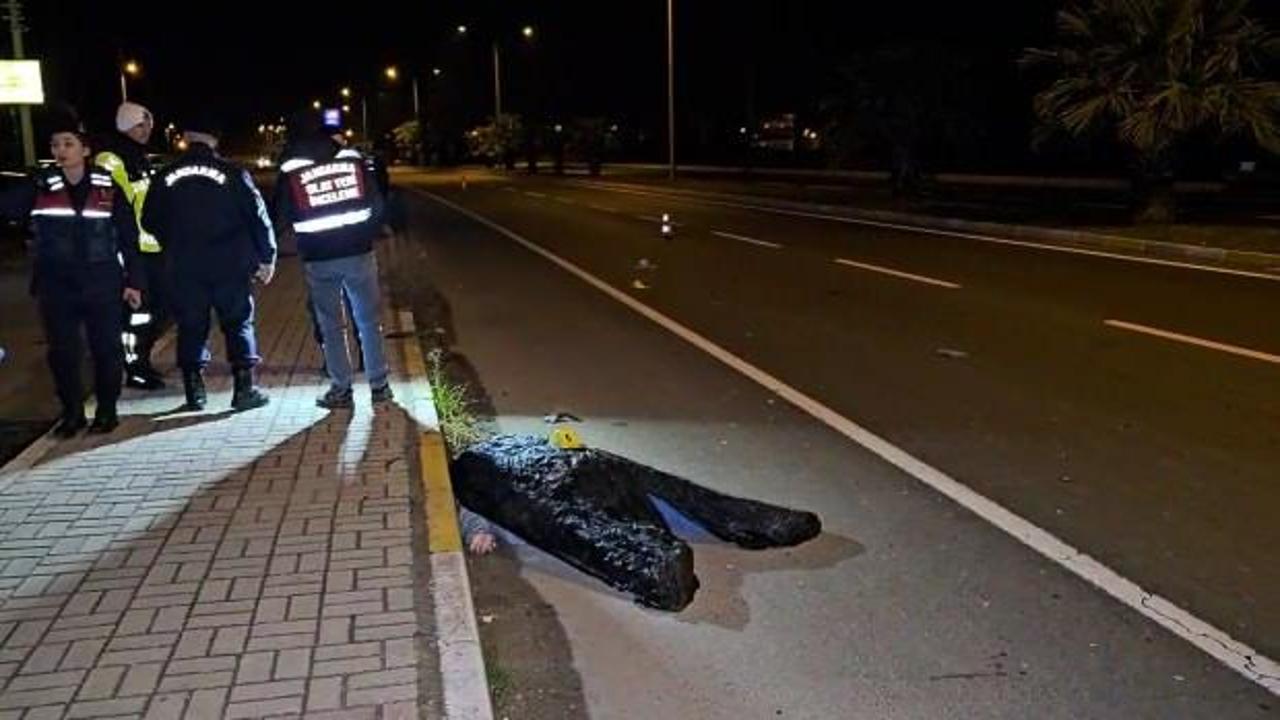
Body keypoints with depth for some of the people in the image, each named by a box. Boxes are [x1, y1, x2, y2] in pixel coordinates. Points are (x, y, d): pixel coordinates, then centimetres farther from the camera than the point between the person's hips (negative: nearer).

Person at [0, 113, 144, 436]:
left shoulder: (108, 187, 0)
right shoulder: (39, 187, 3)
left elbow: (128, 237, 2)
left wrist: (134, 280, 0)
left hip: (102, 284, -1)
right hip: (56, 286, 2)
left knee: (106, 349, 4)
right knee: (62, 352, 7)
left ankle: (106, 410, 20)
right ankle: (72, 413, 21)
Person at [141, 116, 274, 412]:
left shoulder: (166, 177, 2)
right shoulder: (232, 173, -7)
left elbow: (150, 221, 10)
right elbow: (258, 216, -7)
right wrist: (267, 257, 2)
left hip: (185, 268, 2)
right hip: (230, 266, -2)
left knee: (191, 327, 12)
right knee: (238, 324, 7)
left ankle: (194, 391, 15)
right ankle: (244, 389, 5)